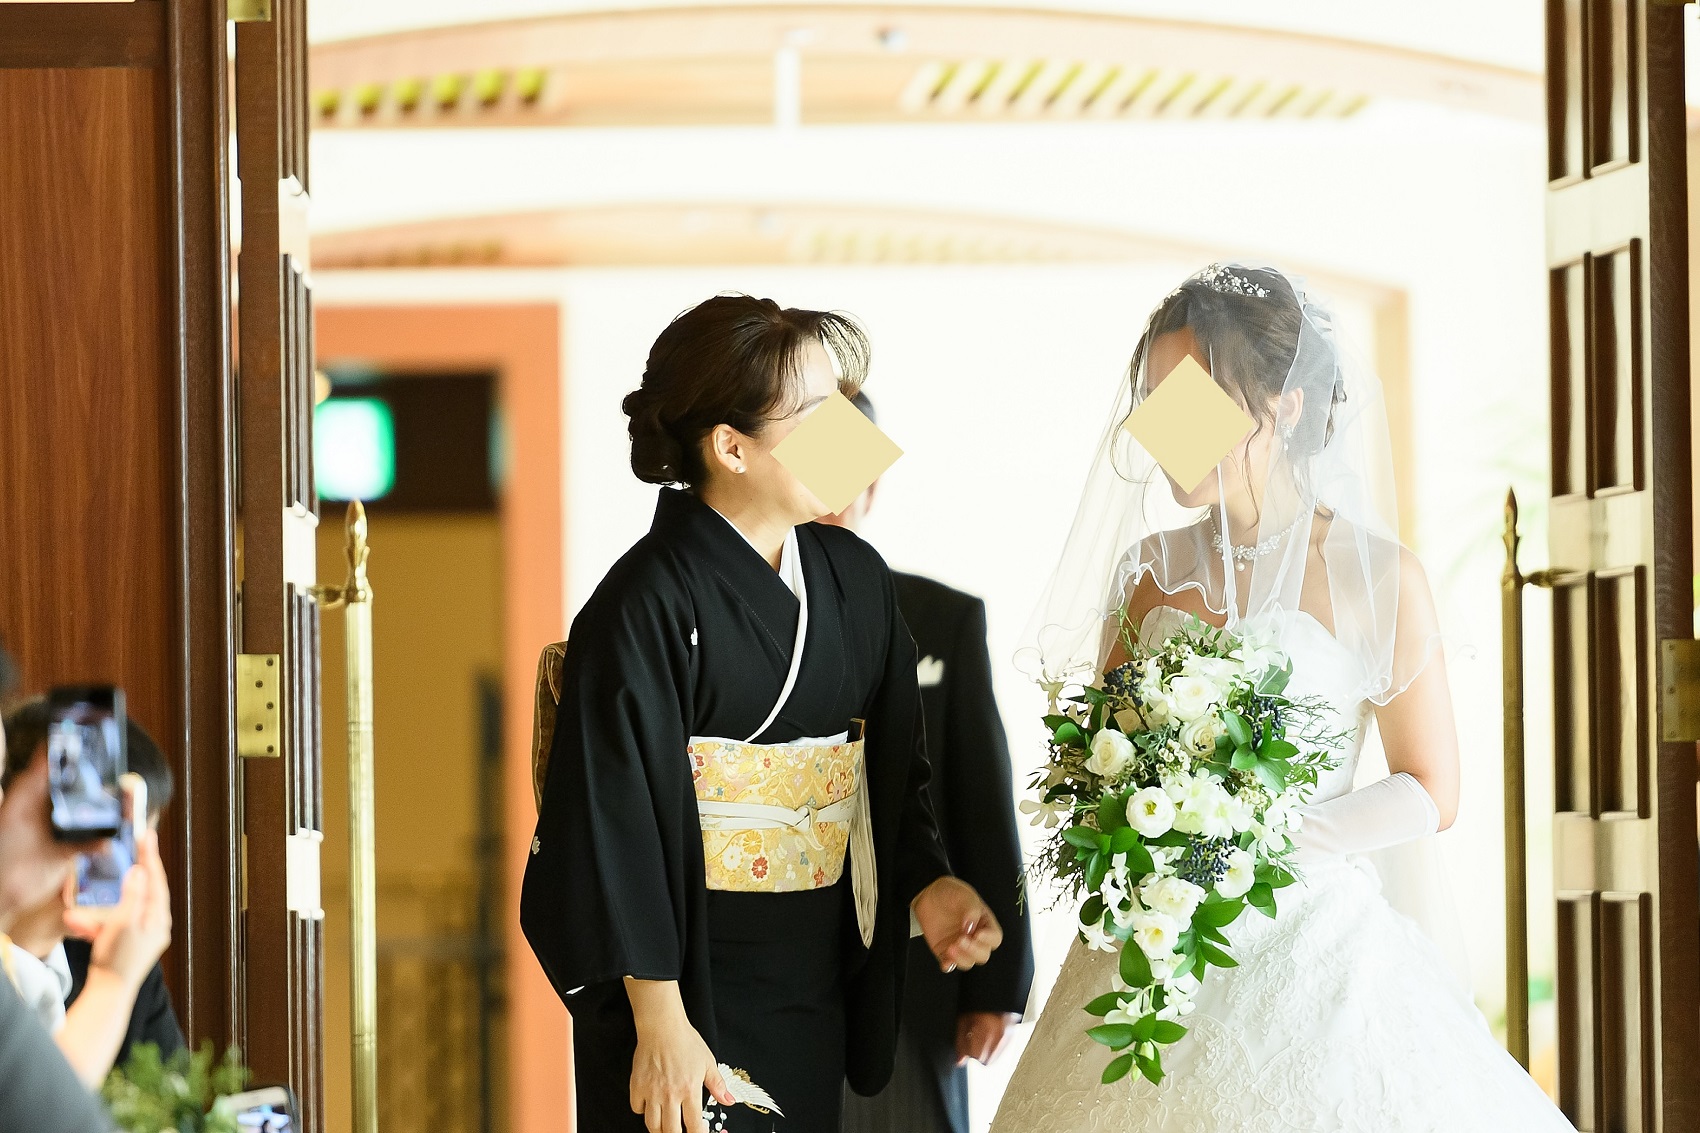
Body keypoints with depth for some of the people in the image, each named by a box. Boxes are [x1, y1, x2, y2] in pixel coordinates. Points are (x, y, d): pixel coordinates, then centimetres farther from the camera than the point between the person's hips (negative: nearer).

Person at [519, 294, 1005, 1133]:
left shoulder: (855, 580, 6)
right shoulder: (647, 603, -16)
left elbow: (894, 771, 14)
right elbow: (620, 819, -17)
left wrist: (924, 885, -4)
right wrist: (659, 1023, -19)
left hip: (819, 992, 6)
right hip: (690, 988, -6)